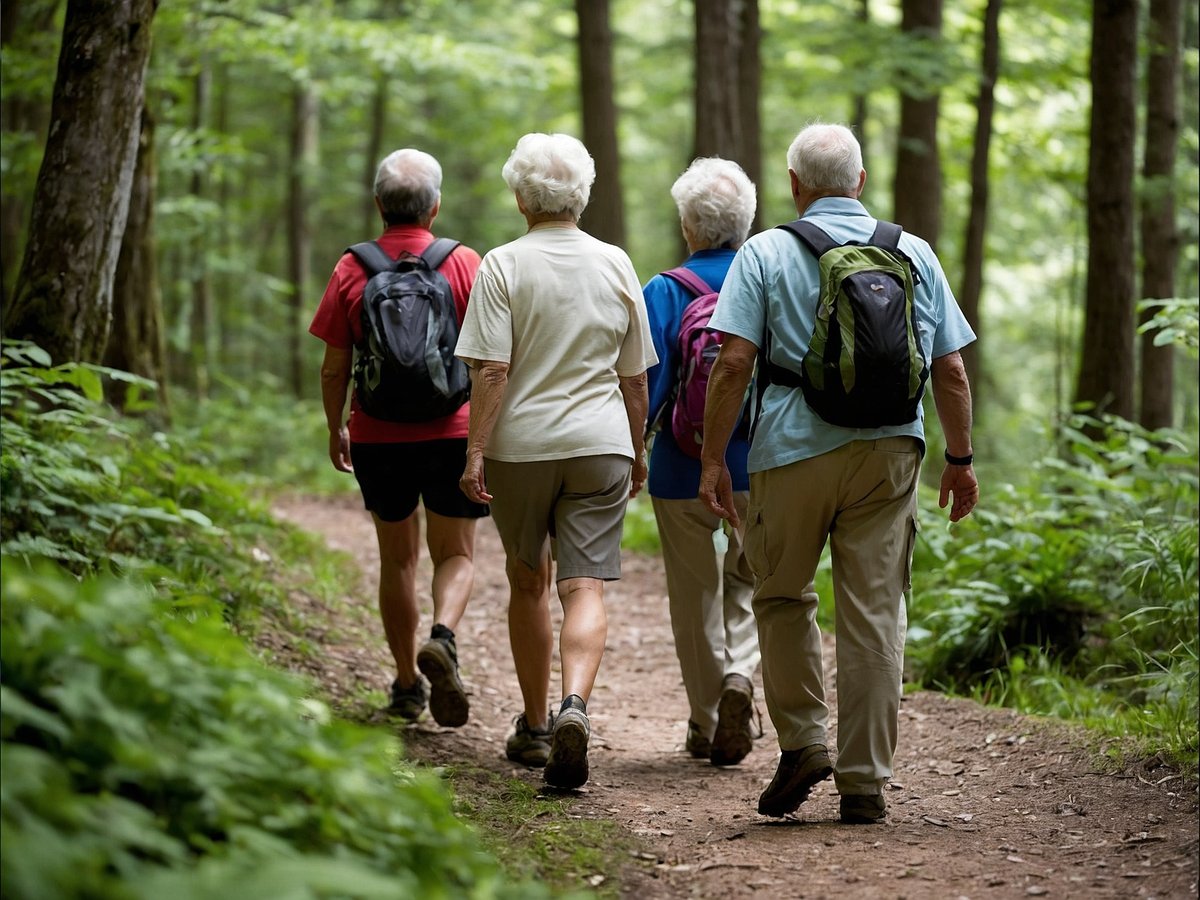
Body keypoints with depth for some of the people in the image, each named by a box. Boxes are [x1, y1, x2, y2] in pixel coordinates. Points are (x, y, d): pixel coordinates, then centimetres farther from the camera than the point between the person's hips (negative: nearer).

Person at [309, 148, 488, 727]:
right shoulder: (464, 264, -5)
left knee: (397, 559, 14)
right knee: (456, 555, 10)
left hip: (379, 437, 1)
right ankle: (442, 637, -19)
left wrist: (336, 429, 15)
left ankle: (407, 686, 19)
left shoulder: (352, 271, -3)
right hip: (452, 434, -1)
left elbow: (334, 368, 0)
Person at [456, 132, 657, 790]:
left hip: (520, 443, -1)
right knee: (585, 588, -6)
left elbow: (491, 370, -12)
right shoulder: (615, 265, 6)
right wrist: (637, 450, 22)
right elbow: (634, 375, 11)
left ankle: (534, 726, 24)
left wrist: (475, 451, -10)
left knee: (527, 581, 15)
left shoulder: (504, 266, -5)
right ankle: (574, 706, -30)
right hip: (600, 444, 1)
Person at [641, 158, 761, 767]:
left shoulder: (665, 292, -9)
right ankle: (740, 677, -9)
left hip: (684, 469, -2)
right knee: (749, 584, 19)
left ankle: (706, 726, 20)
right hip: (762, 466, 2)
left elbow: (646, 382, -12)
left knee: (696, 598, 12)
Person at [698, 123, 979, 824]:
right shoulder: (914, 254, 8)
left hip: (794, 449, -1)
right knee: (875, 614, 3)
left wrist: (713, 459, -2)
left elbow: (734, 363, -7)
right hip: (889, 450, 2)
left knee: (783, 595, 18)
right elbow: (952, 372, 8)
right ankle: (865, 782, 4)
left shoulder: (766, 253, 1)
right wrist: (961, 458, 16)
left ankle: (802, 740, 9)